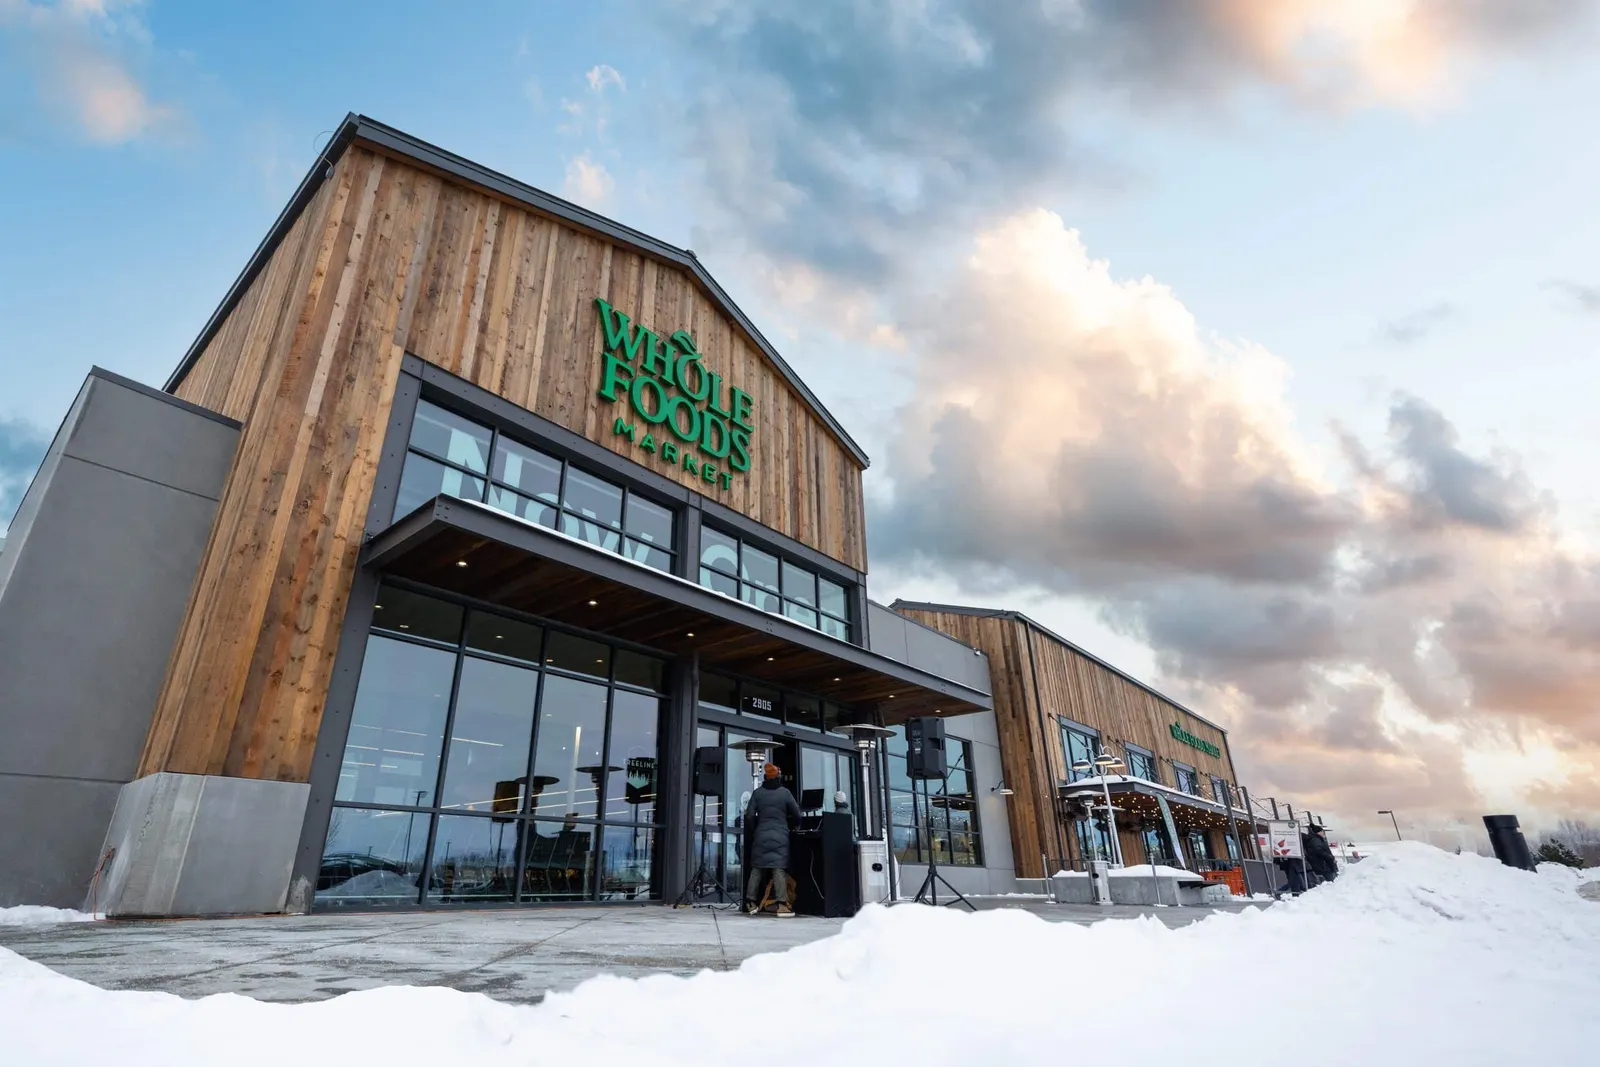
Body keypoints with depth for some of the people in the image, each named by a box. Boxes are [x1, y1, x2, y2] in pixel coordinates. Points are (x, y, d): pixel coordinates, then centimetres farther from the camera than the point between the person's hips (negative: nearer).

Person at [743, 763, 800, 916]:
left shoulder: (757, 793, 2)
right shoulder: (785, 792, -2)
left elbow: (749, 816, 0)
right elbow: (796, 814, 3)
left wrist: (752, 832, 13)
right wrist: (791, 826, 21)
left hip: (761, 836, 2)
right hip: (780, 836, -2)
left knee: (756, 868, 10)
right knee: (779, 869, -2)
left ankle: (751, 903, 14)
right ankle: (782, 905, -5)